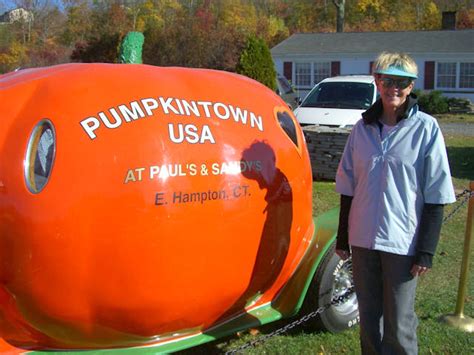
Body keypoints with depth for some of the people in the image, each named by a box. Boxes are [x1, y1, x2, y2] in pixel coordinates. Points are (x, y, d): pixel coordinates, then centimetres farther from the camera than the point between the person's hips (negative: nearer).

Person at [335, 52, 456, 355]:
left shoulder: (426, 128, -6)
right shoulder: (363, 128, 5)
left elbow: (436, 196, -7)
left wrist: (426, 251, -9)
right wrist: (342, 238, 12)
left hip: (403, 244, -4)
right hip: (363, 240, 4)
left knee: (399, 325, 4)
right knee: (368, 319, 16)